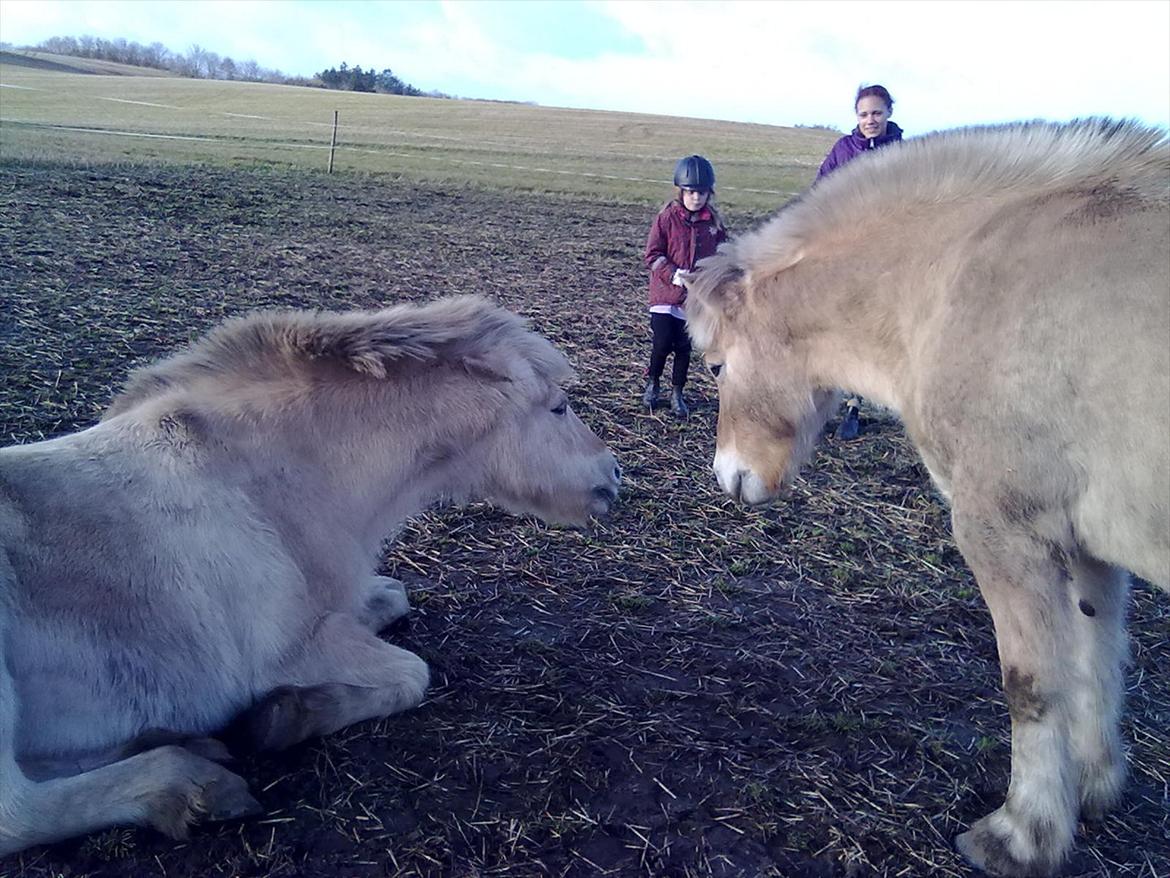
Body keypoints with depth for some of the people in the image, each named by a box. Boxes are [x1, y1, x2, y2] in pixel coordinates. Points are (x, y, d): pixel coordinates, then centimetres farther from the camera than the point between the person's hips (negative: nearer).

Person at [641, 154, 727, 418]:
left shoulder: (713, 222, 2)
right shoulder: (667, 218, -7)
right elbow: (652, 254, -7)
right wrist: (673, 275, -22)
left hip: (695, 297, 2)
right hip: (665, 294, -2)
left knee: (684, 347, 8)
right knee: (662, 344, -3)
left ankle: (677, 394, 22)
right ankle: (652, 384, 23)